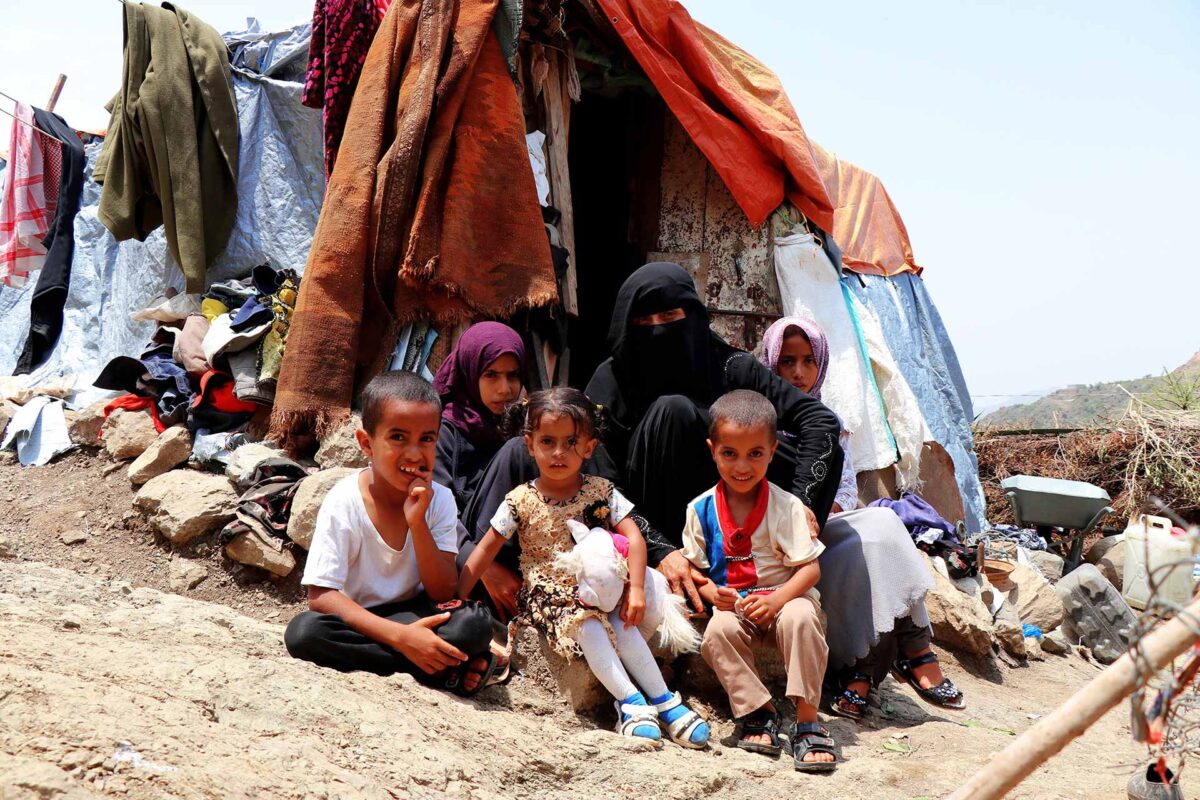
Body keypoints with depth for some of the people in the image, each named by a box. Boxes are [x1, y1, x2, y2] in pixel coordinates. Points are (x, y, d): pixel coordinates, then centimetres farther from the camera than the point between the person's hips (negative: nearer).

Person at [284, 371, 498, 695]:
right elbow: (320, 595, -20)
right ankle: (447, 669, -23)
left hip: (418, 616, -1)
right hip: (358, 620, 1)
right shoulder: (344, 501, -15)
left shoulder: (439, 500, -8)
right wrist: (400, 636, -30)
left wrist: (417, 522, -25)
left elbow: (443, 594, -12)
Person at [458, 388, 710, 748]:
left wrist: (636, 588, -18)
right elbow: (487, 549, 2)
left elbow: (634, 537, -6)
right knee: (587, 626, -31)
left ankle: (664, 700, -17)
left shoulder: (600, 492, 0)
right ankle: (630, 701, -27)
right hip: (550, 595, -2)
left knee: (624, 627, -26)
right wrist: (457, 597, -3)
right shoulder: (520, 501, -3)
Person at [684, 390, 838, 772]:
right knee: (718, 631, -32)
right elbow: (693, 568, 7)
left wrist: (776, 599, -25)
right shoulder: (701, 510, 1)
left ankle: (807, 721, -25)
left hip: (785, 597, -1)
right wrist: (712, 593, -15)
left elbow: (810, 568, -8)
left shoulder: (785, 506, -6)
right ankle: (759, 711, -15)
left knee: (800, 618, -35)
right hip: (732, 605, 2)